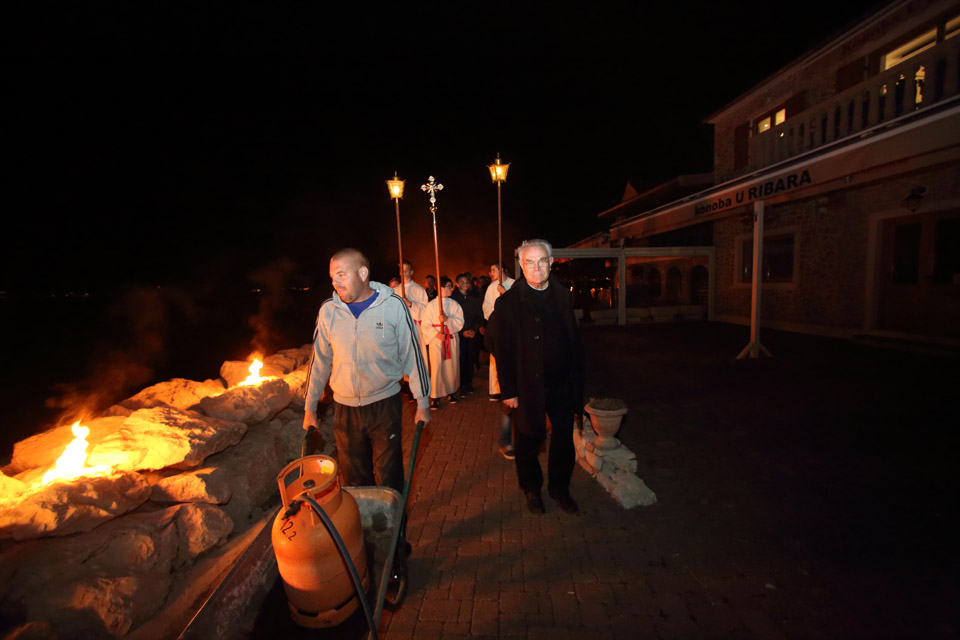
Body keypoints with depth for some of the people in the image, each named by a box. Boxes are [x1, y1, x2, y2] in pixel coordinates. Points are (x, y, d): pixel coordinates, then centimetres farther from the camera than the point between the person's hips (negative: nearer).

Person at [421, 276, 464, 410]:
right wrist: (436, 333, -16)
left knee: (452, 366, 7)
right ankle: (435, 397, 4)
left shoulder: (454, 304, 7)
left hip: (452, 339, 3)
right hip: (436, 340, -3)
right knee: (436, 367, -5)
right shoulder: (431, 305, 0)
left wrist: (447, 319, -16)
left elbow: (460, 322, 0)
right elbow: (425, 325, -2)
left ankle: (452, 391, 25)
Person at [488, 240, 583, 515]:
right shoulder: (508, 302, -10)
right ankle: (531, 489, 39)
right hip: (529, 387, -4)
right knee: (528, 443, 14)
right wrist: (508, 390, -12)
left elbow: (574, 340, 9)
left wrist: (577, 381, 8)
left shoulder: (562, 296, 4)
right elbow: (502, 351, -10)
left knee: (564, 440, 16)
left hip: (563, 385, 4)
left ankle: (559, 487, 40)